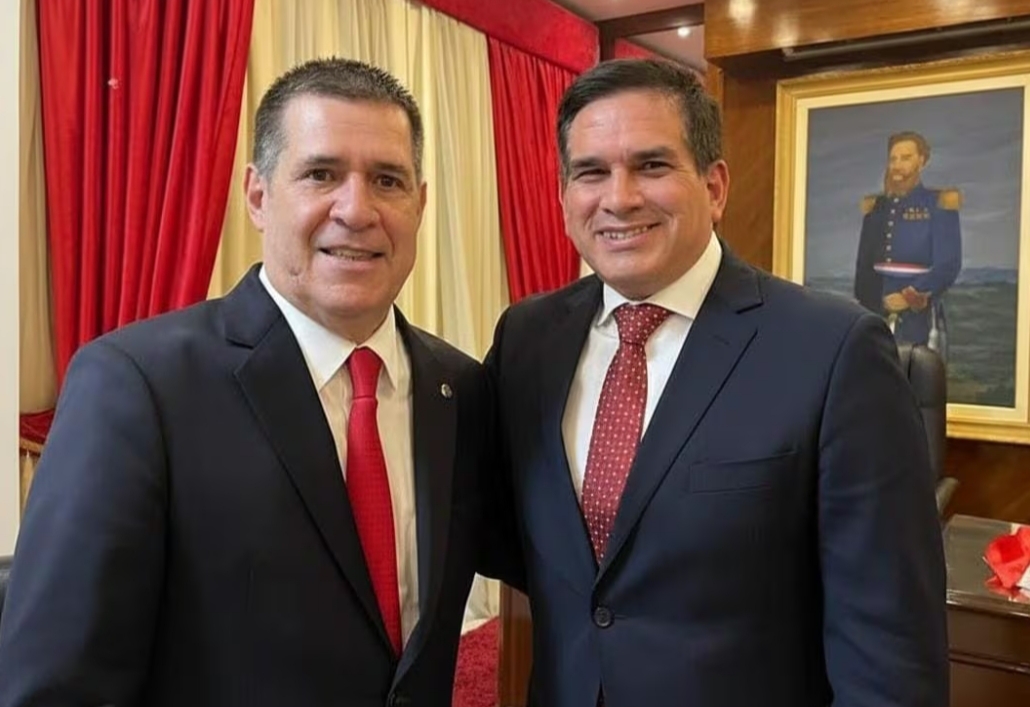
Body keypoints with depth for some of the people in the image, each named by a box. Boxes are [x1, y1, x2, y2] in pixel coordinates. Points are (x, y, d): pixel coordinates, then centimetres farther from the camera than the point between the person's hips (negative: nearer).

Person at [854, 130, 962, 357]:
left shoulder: (939, 204, -2)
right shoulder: (876, 207, 10)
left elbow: (948, 266, -10)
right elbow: (864, 264, 10)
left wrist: (911, 297, -15)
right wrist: (864, 307, 1)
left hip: (919, 315, -4)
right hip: (877, 312, 4)